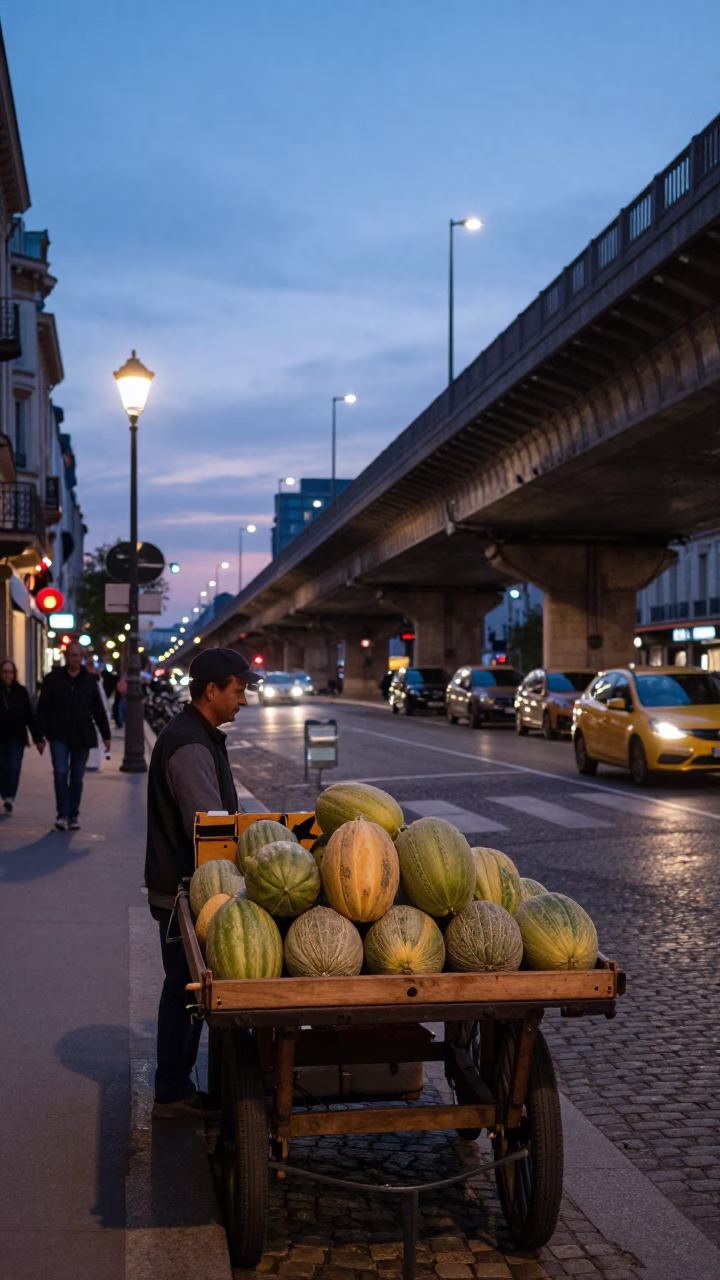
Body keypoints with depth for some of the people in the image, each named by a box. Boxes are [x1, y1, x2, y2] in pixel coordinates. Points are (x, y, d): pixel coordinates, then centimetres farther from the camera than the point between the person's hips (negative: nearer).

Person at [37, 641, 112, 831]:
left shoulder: (89, 681, 7)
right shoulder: (53, 679, 0)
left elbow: (98, 710, 11)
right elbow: (43, 708, 0)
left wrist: (105, 734, 9)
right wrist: (41, 734, -6)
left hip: (82, 737, 2)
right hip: (59, 736, -2)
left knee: (77, 777, 7)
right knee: (61, 774, -12)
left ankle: (74, 815, 17)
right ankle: (62, 815, -6)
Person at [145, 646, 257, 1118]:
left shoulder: (197, 736, 12)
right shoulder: (190, 746, -22)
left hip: (185, 887, 10)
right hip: (184, 890, -10)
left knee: (186, 988, 16)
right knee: (185, 989, 1)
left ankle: (176, 1086, 26)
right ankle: (173, 1093, 12)